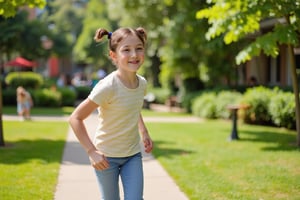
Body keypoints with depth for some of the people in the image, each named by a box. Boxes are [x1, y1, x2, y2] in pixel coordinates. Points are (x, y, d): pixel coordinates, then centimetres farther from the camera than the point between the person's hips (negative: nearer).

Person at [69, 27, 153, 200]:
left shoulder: (142, 83, -5)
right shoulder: (108, 87, -24)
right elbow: (75, 118, -21)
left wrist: (144, 132, 7)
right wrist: (92, 152, -24)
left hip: (133, 155, 5)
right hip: (107, 157, -4)